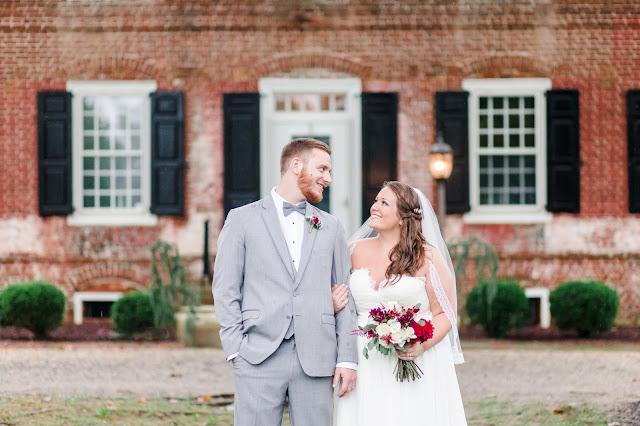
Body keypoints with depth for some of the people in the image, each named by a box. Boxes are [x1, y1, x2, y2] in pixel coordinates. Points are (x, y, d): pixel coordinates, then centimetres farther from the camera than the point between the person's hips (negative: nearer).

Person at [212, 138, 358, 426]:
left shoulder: (331, 227, 16)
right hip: (259, 359, -3)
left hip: (316, 361, 3)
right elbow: (225, 290, 3)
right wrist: (236, 348, -6)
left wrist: (347, 358, 5)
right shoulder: (242, 220, 7)